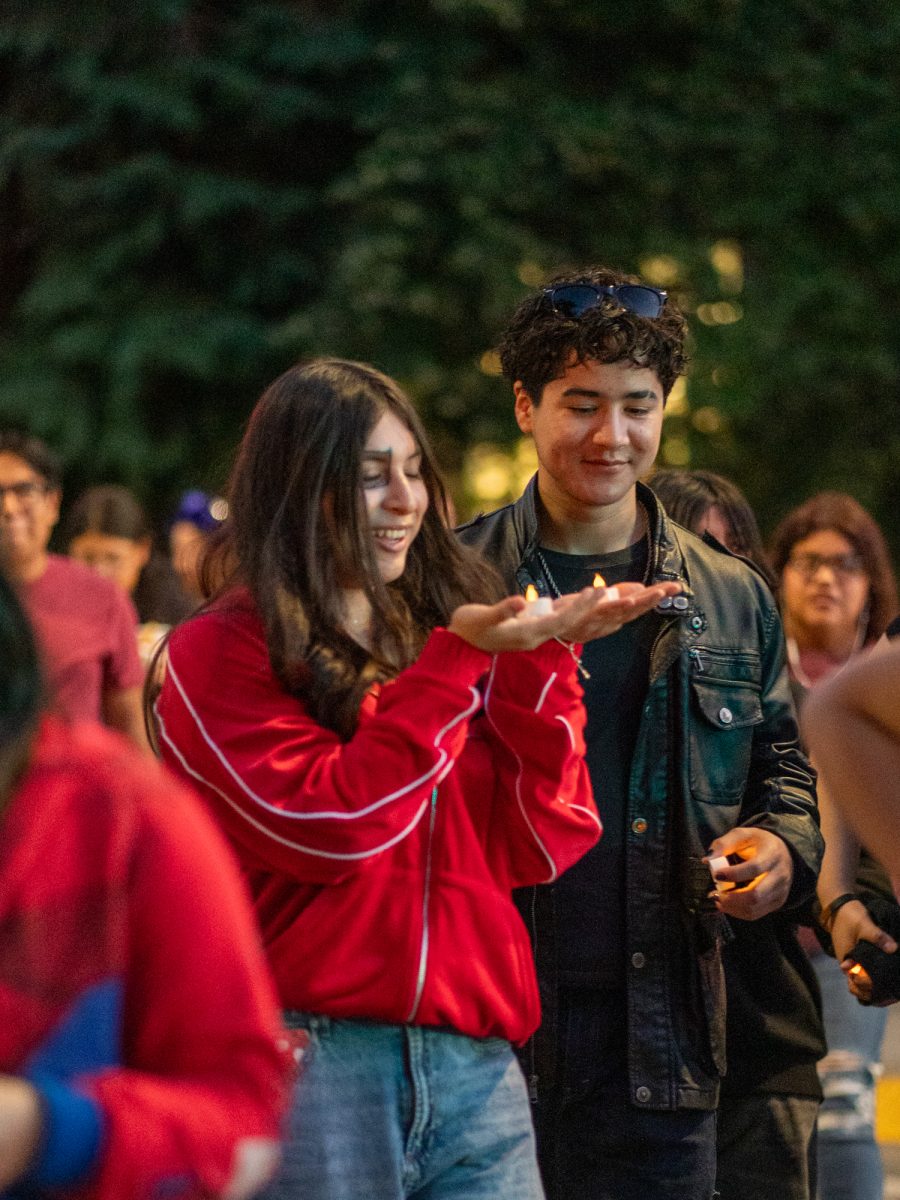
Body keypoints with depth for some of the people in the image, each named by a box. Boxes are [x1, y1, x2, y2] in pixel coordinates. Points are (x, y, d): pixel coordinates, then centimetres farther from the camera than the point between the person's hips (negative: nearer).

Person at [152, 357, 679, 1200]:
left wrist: (541, 661, -4)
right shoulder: (217, 654, -1)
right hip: (308, 1060, -4)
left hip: (475, 1063, 5)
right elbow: (331, 827, -14)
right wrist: (456, 661, -13)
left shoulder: (452, 627, 15)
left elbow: (540, 846, 5)